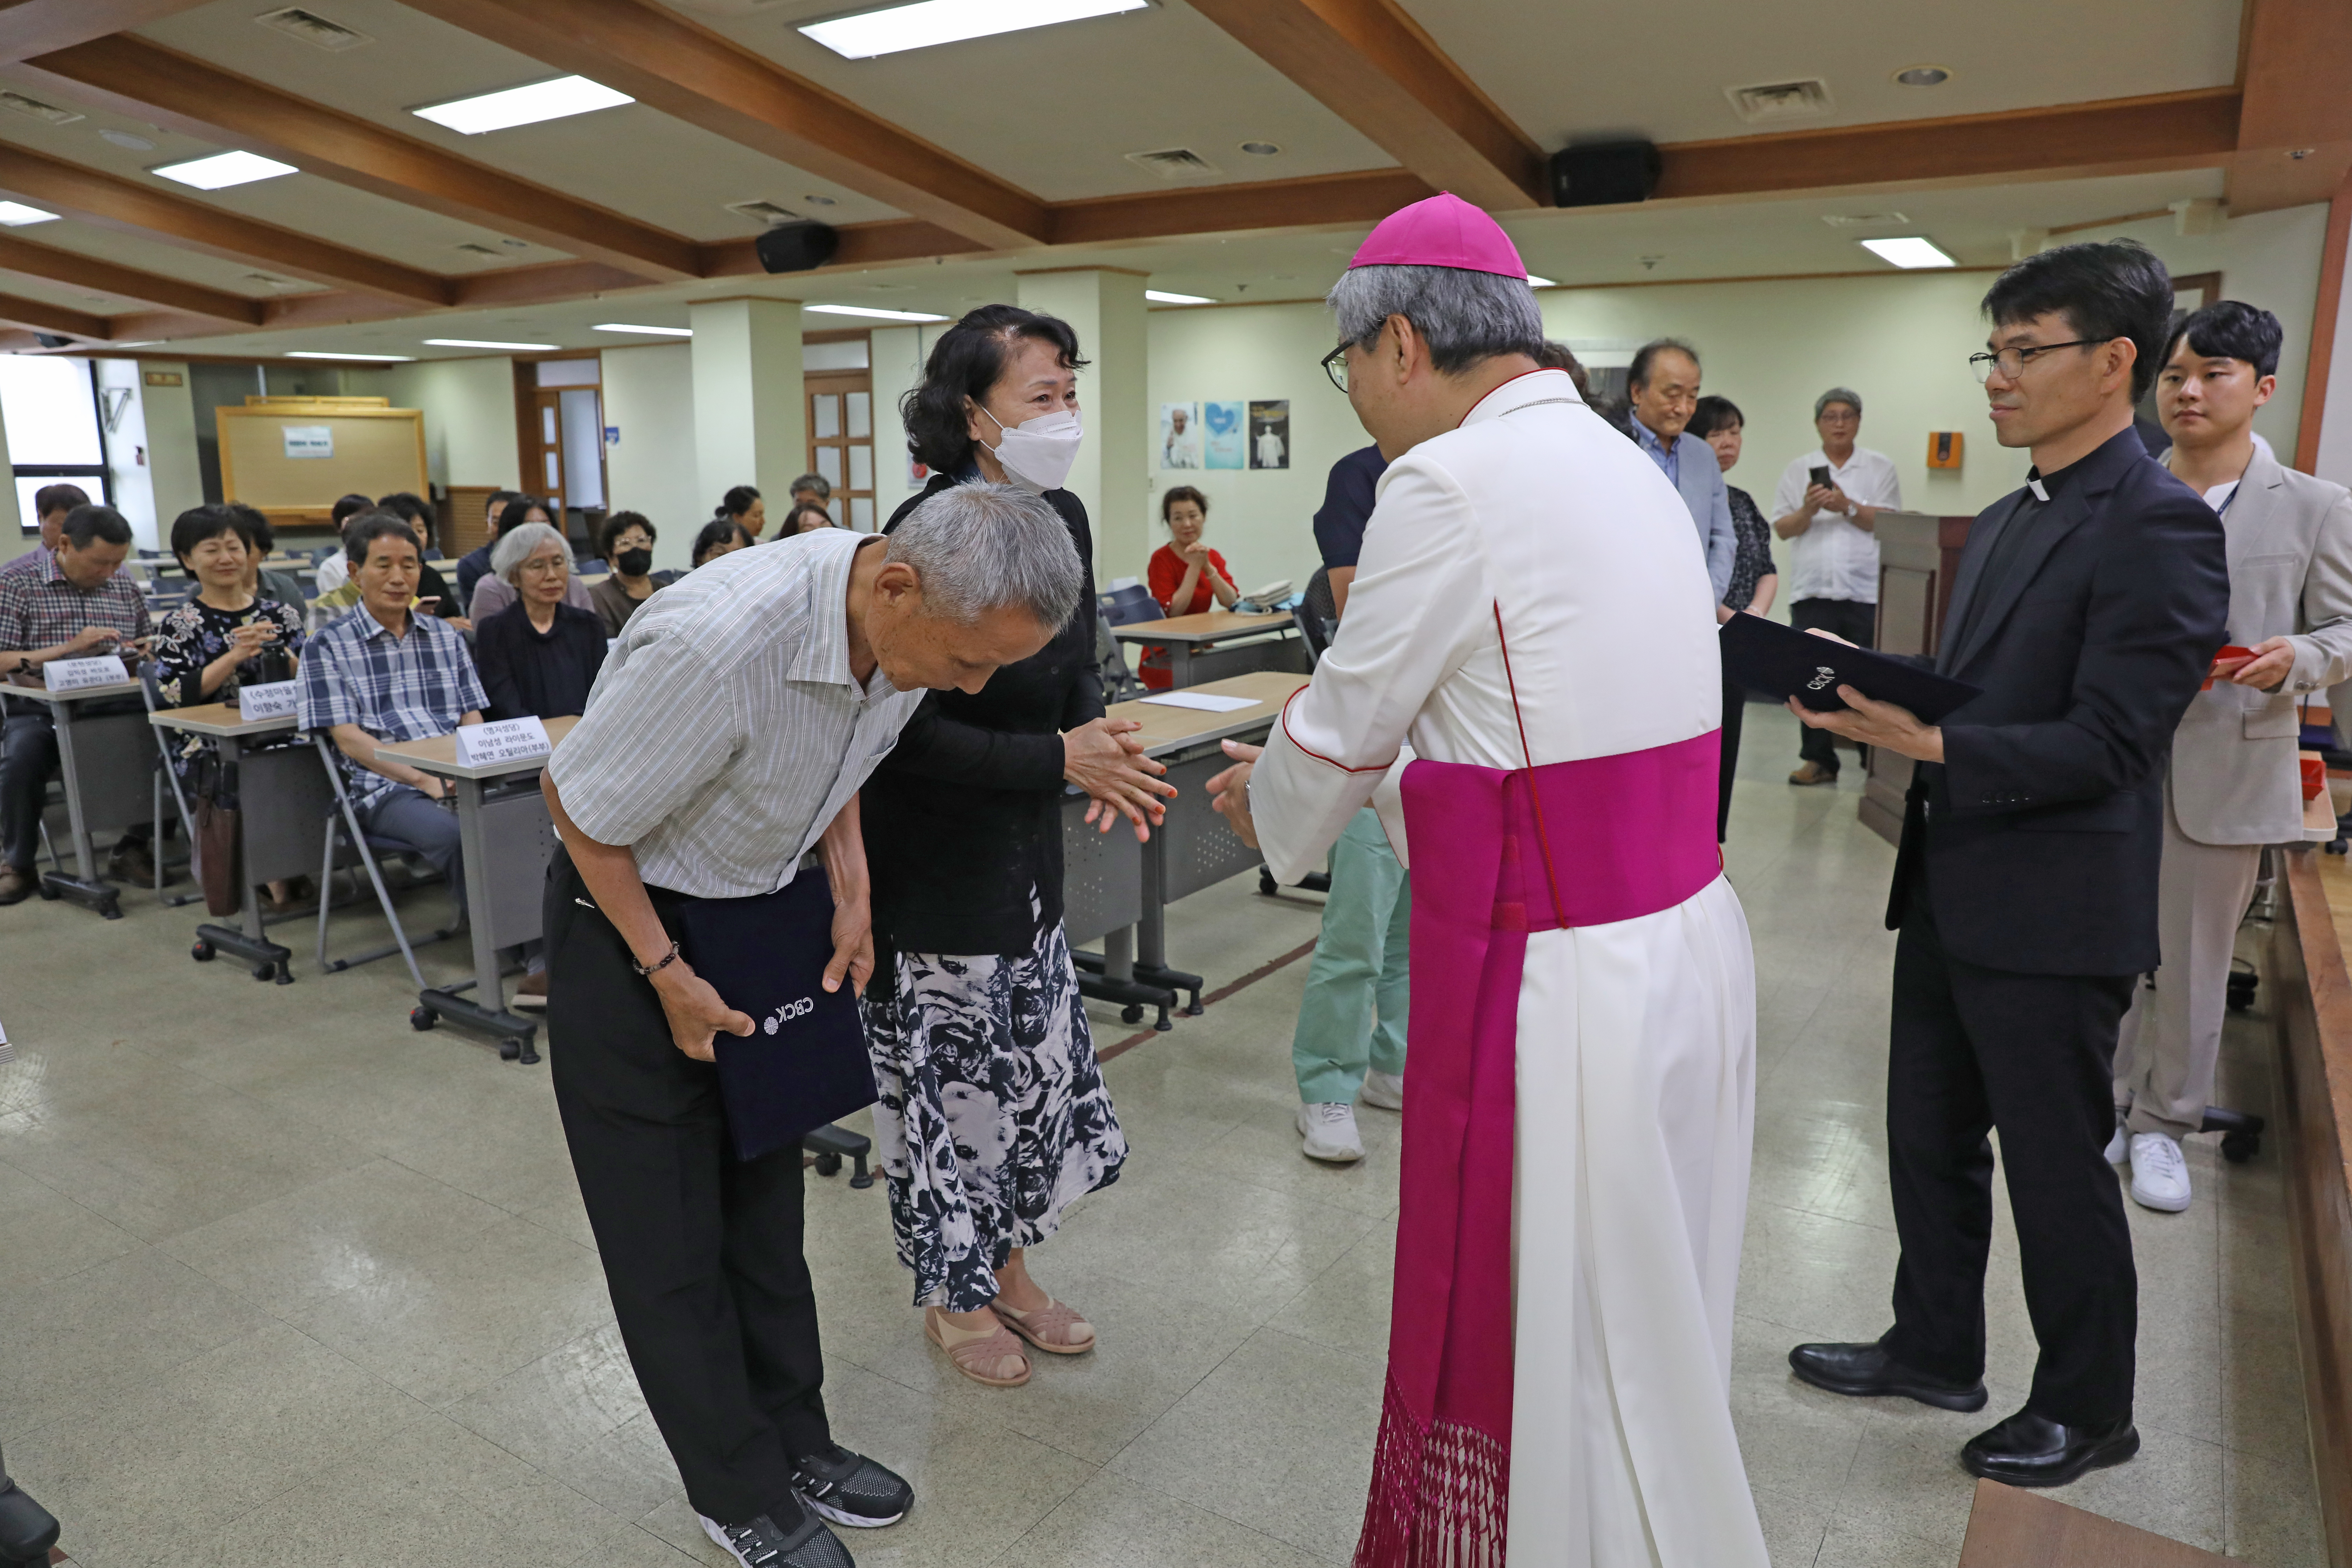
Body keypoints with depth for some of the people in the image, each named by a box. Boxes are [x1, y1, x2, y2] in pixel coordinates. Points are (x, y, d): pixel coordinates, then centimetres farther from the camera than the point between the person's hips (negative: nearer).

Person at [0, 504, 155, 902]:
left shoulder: (125, 589, 14)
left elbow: (151, 649, 26)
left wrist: (144, 651, 1)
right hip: (43, 711, -3)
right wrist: (70, 648, -19)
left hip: (117, 708, 3)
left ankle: (134, 847, -5)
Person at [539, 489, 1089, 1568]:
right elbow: (576, 802, -21)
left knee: (763, 1196, 15)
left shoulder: (909, 623, -14)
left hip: (768, 903, 6)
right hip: (633, 915, -6)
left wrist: (851, 892, -2)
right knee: (672, 1232, 4)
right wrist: (668, 975, -16)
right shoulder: (717, 640, -37)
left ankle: (794, 1446, 31)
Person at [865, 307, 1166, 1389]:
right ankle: (953, 1293, 31)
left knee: (1037, 1059, 17)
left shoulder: (1064, 519, 2)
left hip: (1027, 851, 8)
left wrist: (1101, 747, -10)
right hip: (933, 862, -8)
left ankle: (1006, 1267, 39)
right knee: (949, 1070, 7)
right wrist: (1061, 759, -25)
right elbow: (912, 732, -22)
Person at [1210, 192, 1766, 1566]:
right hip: (1691, 943, 9)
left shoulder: (1452, 481, -16)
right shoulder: (1624, 468, 11)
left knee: (1526, 1348, 10)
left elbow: (1347, 721, -6)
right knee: (1638, 1333, 24)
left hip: (1560, 988, -9)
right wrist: (1334, 786, 25)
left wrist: (1273, 814, 15)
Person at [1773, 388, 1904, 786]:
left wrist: (1848, 508, -13)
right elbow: (1783, 528, 7)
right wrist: (1808, 510, -12)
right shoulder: (1799, 469, 14)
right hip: (1813, 590, 2)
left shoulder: (1881, 468, 11)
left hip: (1866, 592, -1)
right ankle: (1818, 760, 10)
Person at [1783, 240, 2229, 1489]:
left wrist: (1930, 744, -30)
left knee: (2057, 1171, 8)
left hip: (2051, 915, -8)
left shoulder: (2157, 526, -16)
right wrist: (1873, 691, 0)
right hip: (1952, 890, 8)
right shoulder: (2006, 520, 12)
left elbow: (2107, 744, -21)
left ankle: (2087, 1411, 30)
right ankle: (1935, 1350, 38)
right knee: (1929, 1139, 19)